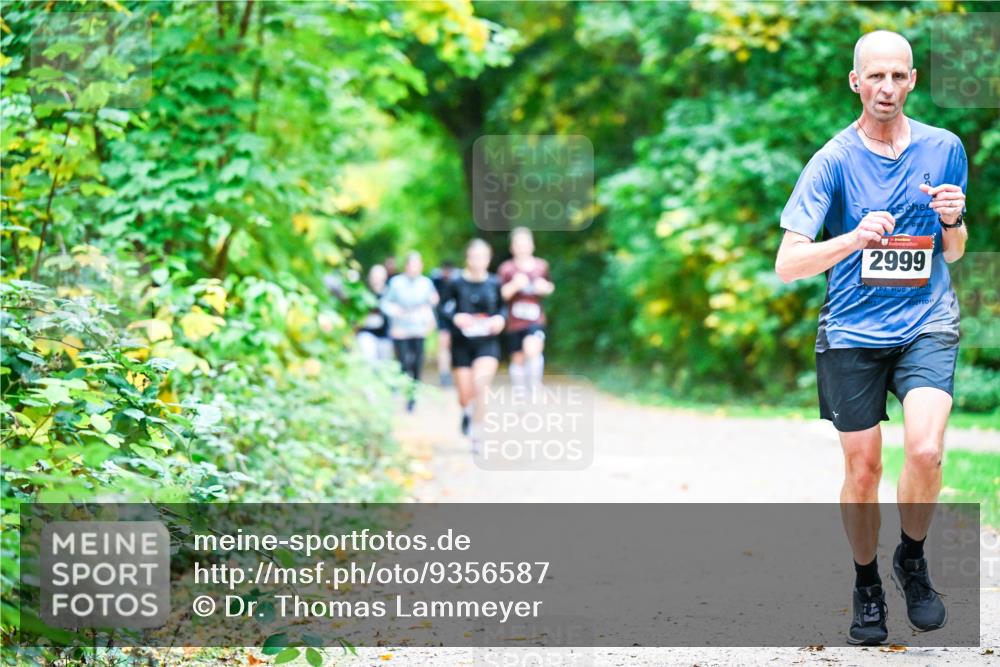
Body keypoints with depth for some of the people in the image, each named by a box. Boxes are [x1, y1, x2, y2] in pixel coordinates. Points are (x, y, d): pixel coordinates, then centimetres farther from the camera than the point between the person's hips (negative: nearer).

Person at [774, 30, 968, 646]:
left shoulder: (944, 148, 3)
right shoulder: (834, 160, -5)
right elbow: (787, 264, -11)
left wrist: (953, 222, -9)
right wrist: (855, 239, -28)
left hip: (927, 324, 1)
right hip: (853, 333, -1)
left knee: (926, 451, -20)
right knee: (862, 472, 3)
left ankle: (913, 559, 7)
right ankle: (867, 585, 26)